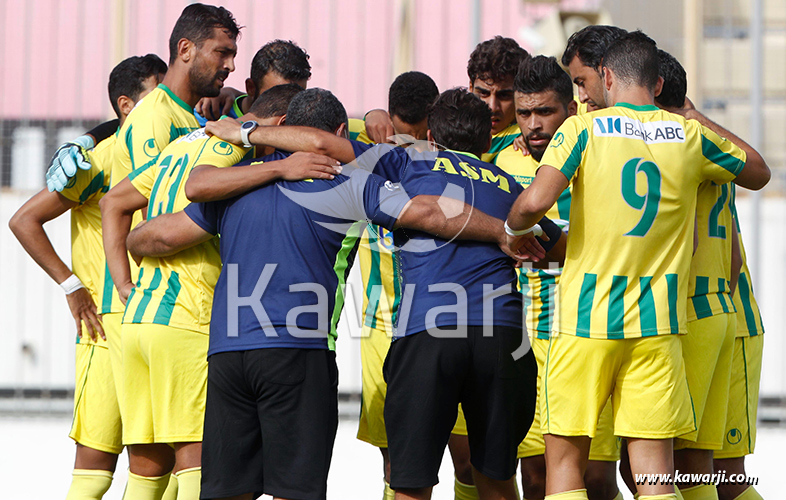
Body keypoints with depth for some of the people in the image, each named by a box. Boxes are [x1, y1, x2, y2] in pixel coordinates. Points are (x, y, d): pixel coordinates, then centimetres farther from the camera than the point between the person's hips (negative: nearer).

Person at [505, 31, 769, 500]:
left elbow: (535, 201, -17)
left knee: (565, 462, 5)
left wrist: (512, 226, 5)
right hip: (659, 321, 2)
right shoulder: (689, 134, 6)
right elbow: (759, 173, 23)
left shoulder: (583, 128, -3)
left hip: (587, 318, -2)